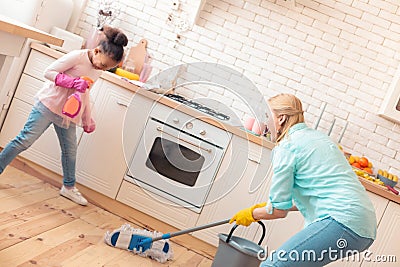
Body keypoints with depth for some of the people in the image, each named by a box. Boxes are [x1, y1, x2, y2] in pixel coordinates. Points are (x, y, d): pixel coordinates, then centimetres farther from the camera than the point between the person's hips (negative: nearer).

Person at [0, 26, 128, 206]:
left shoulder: (98, 71, 7)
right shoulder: (77, 56, -16)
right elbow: (49, 72, -18)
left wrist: (88, 120, 22)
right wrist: (73, 82, -29)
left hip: (68, 114, 7)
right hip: (49, 106, -7)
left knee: (70, 151, 13)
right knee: (25, 140, -5)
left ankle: (69, 187, 28)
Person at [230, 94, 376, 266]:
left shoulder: (288, 146, -4)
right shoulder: (317, 136, 22)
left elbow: (279, 210, -3)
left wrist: (251, 214, 16)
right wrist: (265, 206, 30)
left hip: (343, 222, -10)